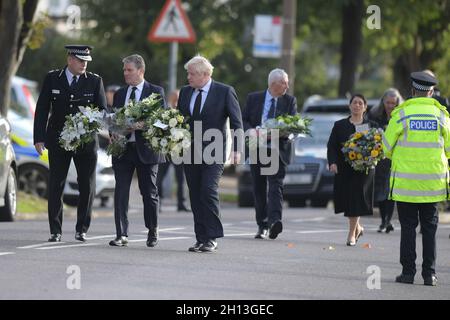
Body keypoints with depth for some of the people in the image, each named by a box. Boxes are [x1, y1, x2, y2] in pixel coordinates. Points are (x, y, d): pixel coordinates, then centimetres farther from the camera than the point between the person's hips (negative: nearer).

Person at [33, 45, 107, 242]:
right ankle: (55, 231, 5)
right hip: (58, 141, -1)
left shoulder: (95, 81, 2)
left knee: (87, 187, 3)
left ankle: (81, 229, 14)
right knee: (55, 186, 0)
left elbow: (103, 111, 4)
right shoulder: (52, 79, 2)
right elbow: (42, 110, 2)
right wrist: (39, 137, -5)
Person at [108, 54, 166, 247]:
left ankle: (152, 232, 23)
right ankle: (121, 235, -4)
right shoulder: (120, 94, 14)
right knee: (121, 192, -4)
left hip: (146, 149, -3)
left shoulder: (156, 92, 1)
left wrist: (143, 125, -21)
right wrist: (113, 134, -6)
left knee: (149, 193, 6)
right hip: (122, 148, 3)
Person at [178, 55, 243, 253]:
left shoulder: (225, 92, -3)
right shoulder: (185, 92, 11)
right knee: (195, 196, 4)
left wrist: (236, 149, -11)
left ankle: (212, 238, -11)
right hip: (190, 152, 5)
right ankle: (201, 239, 9)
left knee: (209, 190, -17)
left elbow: (236, 122, -3)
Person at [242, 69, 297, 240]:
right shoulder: (254, 98, 6)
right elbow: (243, 120, 7)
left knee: (275, 186, -17)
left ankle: (274, 221, -30)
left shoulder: (290, 101, 5)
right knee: (259, 188, 6)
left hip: (278, 150, -2)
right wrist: (251, 130, -15)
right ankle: (262, 225, 14)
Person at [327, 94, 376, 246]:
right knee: (346, 199, 2)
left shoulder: (372, 126, 8)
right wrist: (332, 162, -11)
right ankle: (357, 227, 26)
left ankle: (352, 233, 0)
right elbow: (331, 146, 4)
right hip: (344, 169, 2)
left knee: (356, 198, -8)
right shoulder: (339, 125, 9)